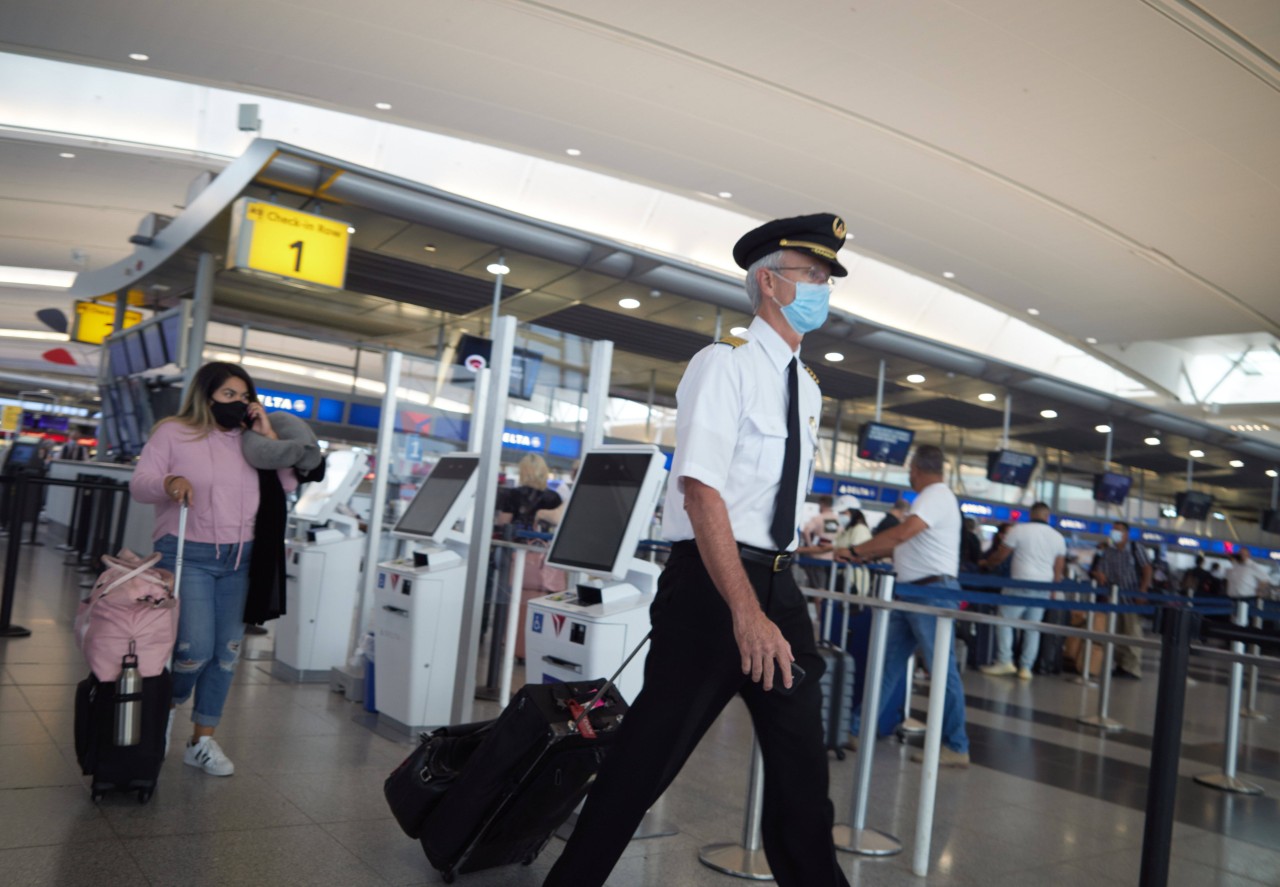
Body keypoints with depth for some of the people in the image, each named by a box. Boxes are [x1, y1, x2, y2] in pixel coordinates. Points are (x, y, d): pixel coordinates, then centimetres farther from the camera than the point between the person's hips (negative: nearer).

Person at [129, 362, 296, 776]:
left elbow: (289, 482, 3)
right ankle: (167, 708, 22)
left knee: (227, 650, 5)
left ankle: (203, 741, 18)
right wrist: (170, 482, -28)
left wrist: (268, 434, -4)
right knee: (196, 649, -11)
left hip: (239, 558, 4)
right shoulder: (173, 433, -1)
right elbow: (139, 484, -6)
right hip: (187, 555, -4)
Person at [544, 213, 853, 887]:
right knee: (651, 753, -2)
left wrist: (775, 601, 17)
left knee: (801, 761, 12)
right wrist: (746, 612, -26)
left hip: (778, 584, 8)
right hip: (710, 582, -7)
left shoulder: (808, 388, 16)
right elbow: (701, 490, -19)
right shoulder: (724, 363, -8)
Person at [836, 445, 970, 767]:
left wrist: (855, 551, -17)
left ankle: (956, 748, 2)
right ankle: (860, 729, 16)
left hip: (932, 592, -10)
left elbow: (901, 534, -23)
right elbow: (904, 543, 23)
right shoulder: (930, 497, 18)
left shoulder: (936, 496, -13)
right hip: (913, 593, 10)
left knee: (943, 671, -5)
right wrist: (866, 556, 19)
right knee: (888, 664, 11)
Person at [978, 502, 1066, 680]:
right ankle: (1026, 667, 7)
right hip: (1044, 587, 5)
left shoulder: (1019, 530, -4)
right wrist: (1053, 591, 18)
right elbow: (1059, 570, 9)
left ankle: (1005, 661, -5)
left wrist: (987, 563, 19)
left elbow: (1000, 556, 0)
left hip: (1021, 583, -5)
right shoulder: (1058, 537, 10)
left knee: (1005, 620, 3)